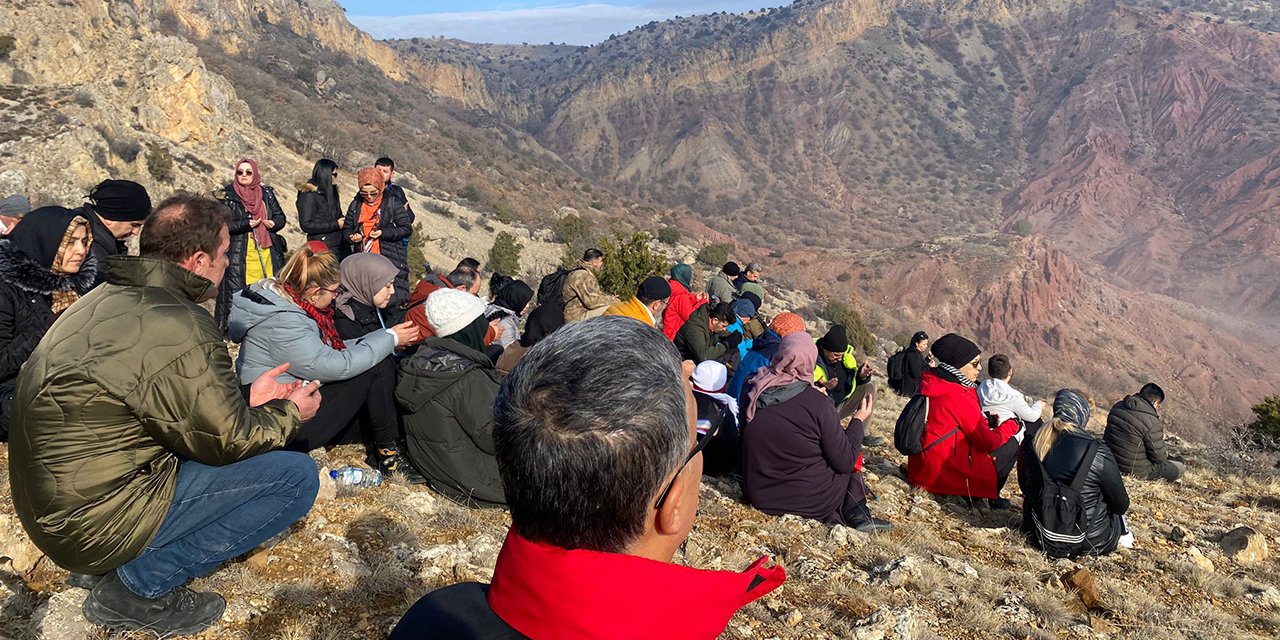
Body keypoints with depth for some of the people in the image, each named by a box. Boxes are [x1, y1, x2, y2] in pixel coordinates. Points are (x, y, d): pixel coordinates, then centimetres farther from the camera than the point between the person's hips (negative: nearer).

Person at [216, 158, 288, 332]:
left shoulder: (266, 193, 11)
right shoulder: (228, 195, 2)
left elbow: (280, 216, 14)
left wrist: (274, 223, -8)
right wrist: (247, 224, -17)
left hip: (267, 250, 3)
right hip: (240, 251, -3)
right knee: (240, 291, -5)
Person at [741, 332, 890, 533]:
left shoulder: (754, 392, -5)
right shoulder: (819, 403, -19)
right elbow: (845, 461, -11)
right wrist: (858, 419, 3)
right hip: (811, 501, -4)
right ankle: (857, 514, 9)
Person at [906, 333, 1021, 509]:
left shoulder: (930, 384, 3)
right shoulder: (957, 398, -22)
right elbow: (989, 442, -13)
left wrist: (986, 420, 6)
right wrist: (1012, 424, 3)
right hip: (943, 474, -8)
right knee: (1011, 445, 3)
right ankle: (990, 496, 13)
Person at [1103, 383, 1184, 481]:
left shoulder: (1118, 406, -2)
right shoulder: (1152, 423, -24)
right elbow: (1159, 457, -15)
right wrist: (1161, 441, 7)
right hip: (1135, 472, -7)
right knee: (1180, 467, 7)